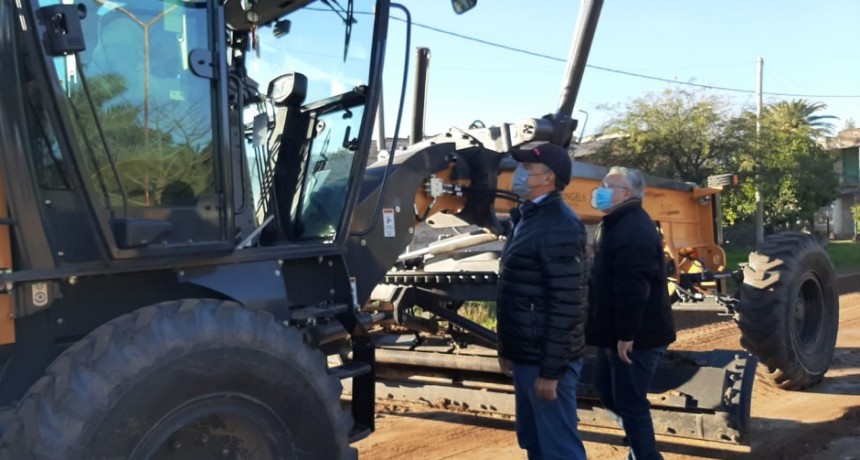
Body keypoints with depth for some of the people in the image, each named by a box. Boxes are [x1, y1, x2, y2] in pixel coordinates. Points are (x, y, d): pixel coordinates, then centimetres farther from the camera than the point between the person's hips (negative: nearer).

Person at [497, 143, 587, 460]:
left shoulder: (559, 226, -17)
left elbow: (565, 304, -22)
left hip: (545, 361, -10)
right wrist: (508, 350, 19)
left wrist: (550, 370, -21)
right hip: (526, 356, 10)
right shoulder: (527, 218, 13)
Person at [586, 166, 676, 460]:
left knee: (630, 403, -3)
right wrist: (612, 334, 23)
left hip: (634, 337, -11)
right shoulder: (617, 225, 14)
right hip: (614, 333, 11)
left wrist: (626, 335, -26)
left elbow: (634, 288, -28)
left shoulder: (635, 230, -21)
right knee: (606, 390, 22)